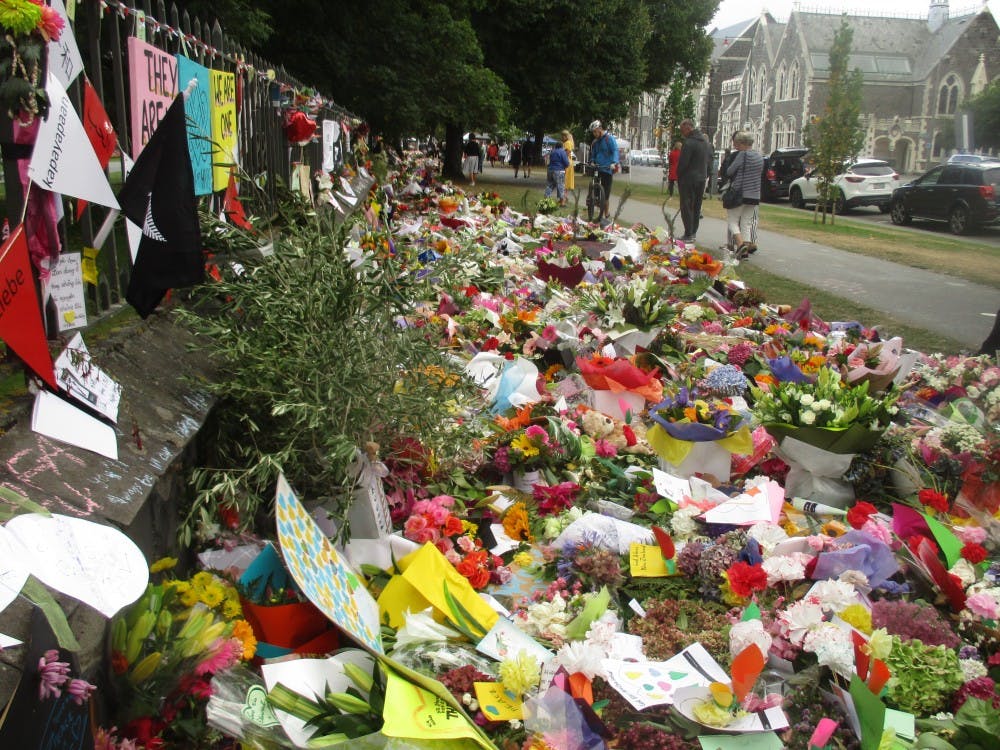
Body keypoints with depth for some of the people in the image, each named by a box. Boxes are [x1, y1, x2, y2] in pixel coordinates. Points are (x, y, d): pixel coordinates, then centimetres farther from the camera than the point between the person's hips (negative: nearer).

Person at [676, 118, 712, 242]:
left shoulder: (689, 143, -18)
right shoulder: (706, 141, 10)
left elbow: (682, 163, -17)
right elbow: (710, 159, 16)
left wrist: (678, 177, -4)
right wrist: (705, 175, 17)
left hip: (688, 179, -8)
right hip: (702, 178, 8)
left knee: (686, 207, -3)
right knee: (696, 207, 14)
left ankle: (688, 235, -4)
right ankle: (694, 232, 20)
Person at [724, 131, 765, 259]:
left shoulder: (742, 155, -14)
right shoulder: (760, 156, 9)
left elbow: (729, 171, -12)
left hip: (739, 194, -7)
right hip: (755, 195, 7)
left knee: (733, 220, 3)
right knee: (746, 223, 12)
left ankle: (740, 243, -18)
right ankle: (745, 250, 8)